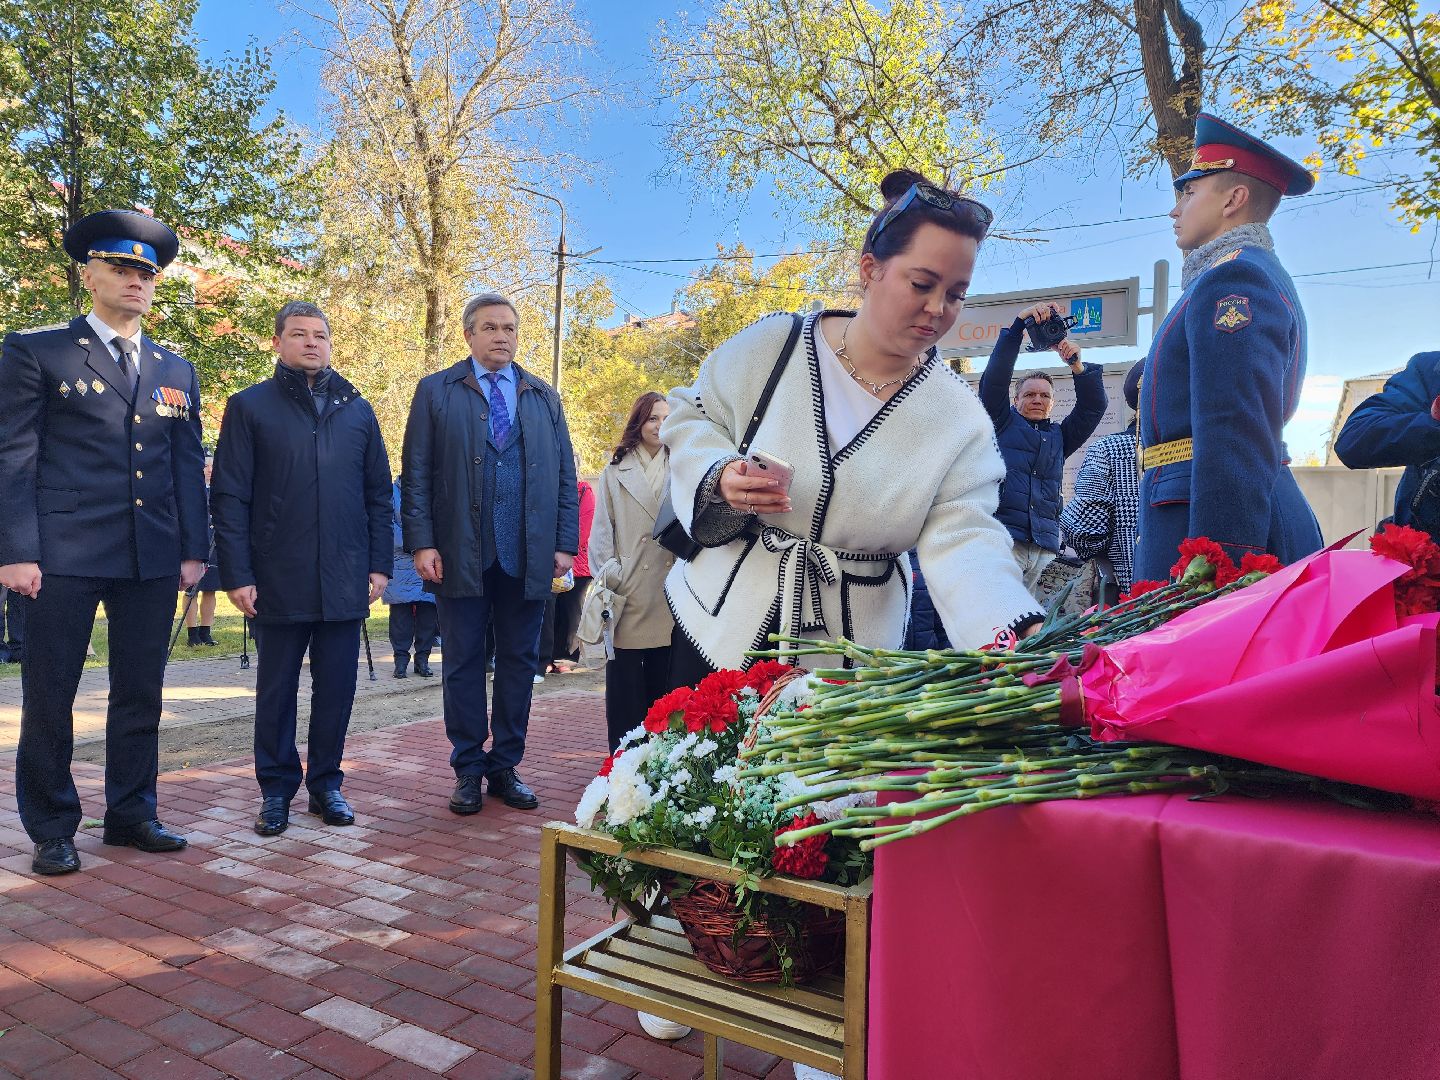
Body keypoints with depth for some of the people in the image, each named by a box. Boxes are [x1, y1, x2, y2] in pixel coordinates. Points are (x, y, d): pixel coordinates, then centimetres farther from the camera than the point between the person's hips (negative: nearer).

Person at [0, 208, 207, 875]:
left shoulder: (176, 373, 15)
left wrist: (193, 550, 6)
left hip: (154, 561, 4)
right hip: (63, 555, -4)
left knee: (141, 694, 10)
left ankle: (130, 813, 23)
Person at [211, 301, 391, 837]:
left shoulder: (357, 409, 11)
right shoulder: (249, 407, 3)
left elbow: (378, 493, 11)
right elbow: (229, 497, -1)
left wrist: (379, 564, 4)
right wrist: (237, 574, -8)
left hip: (345, 580, 2)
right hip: (279, 578, -2)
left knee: (336, 687, 9)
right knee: (277, 689, 9)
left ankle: (325, 782, 24)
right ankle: (276, 789, 23)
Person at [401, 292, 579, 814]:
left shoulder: (545, 398, 14)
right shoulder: (436, 391, 6)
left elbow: (565, 477, 11)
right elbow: (416, 474, 1)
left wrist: (565, 543, 1)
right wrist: (422, 542, -9)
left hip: (528, 556, 2)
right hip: (462, 554, -2)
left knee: (519, 662, 8)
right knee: (464, 664, 5)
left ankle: (506, 767, 20)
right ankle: (468, 770, 17)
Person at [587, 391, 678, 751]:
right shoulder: (615, 473, 8)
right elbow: (602, 532, 4)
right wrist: (606, 581, -6)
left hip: (669, 594, 2)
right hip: (629, 597, -2)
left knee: (663, 681, 6)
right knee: (625, 682, 0)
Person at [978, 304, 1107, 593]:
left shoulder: (1059, 437, 27)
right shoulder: (1003, 423, 16)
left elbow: (1093, 407, 17)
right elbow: (994, 377, 4)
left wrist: (1077, 365, 1)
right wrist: (1019, 323, -4)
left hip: (1044, 548, 4)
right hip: (1002, 538, -4)